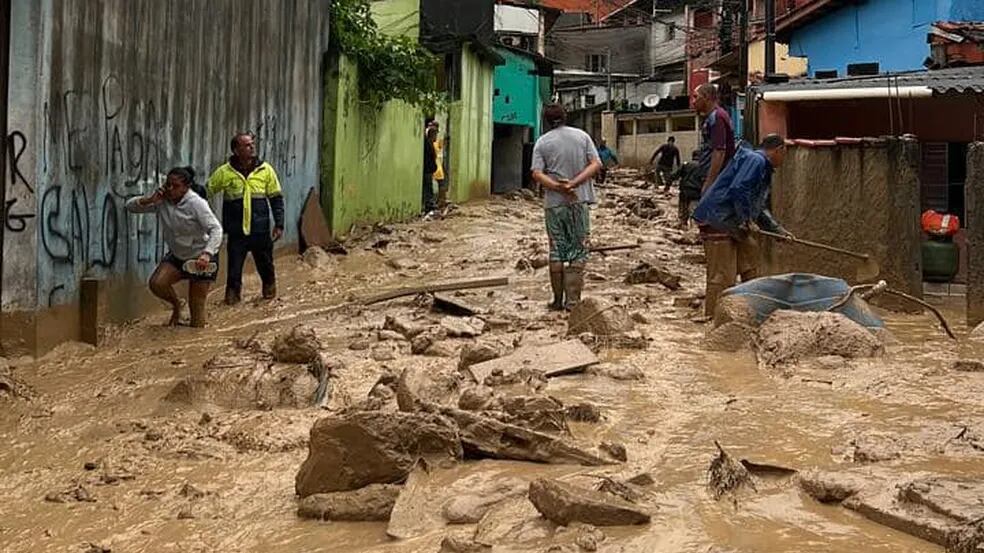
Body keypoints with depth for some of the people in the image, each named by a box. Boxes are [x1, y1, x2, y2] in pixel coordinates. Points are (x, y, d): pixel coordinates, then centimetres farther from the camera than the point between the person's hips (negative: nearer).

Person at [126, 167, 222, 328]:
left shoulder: (196, 203, -22)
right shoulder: (162, 200, -6)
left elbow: (216, 229, -29)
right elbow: (130, 206, -3)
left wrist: (207, 254, -44)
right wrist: (149, 200, -24)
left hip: (201, 258, -5)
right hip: (177, 256, 5)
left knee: (196, 306, -5)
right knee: (156, 283, -19)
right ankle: (176, 305, 11)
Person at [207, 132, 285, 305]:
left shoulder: (265, 169, 1)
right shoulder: (225, 172, -3)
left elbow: (276, 198, 6)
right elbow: (205, 192, 3)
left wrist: (279, 224, 2)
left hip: (261, 230, 1)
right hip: (237, 232, -1)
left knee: (265, 264, 12)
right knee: (234, 268, -1)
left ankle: (269, 290, 35)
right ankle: (232, 296, 15)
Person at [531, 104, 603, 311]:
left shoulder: (542, 142, 0)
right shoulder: (582, 136, 4)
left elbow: (537, 174, -11)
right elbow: (596, 164, -4)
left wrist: (558, 188, -18)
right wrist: (573, 183, -12)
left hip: (553, 203, 0)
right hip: (579, 201, 0)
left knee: (556, 251, 8)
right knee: (578, 251, 4)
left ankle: (558, 300, 12)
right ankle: (572, 300, -2)